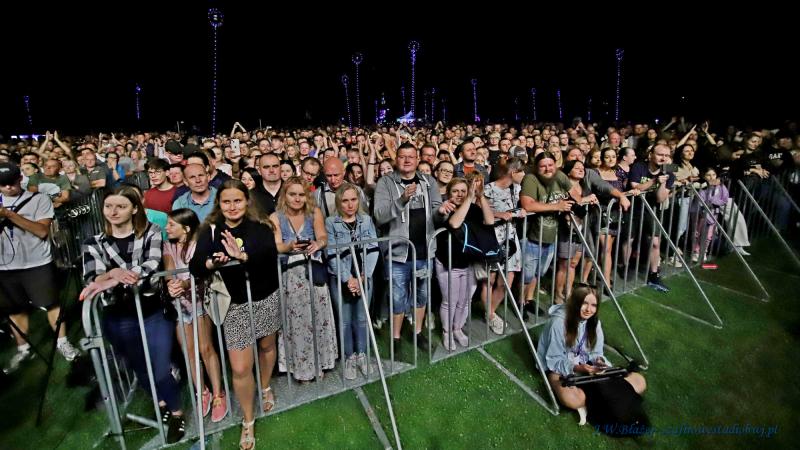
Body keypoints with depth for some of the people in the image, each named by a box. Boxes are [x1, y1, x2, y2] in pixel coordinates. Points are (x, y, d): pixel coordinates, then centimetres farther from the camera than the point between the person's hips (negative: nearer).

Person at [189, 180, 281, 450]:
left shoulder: (260, 227, -9)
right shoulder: (210, 230, -6)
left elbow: (270, 254, -28)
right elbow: (195, 267, -15)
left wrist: (243, 255, -45)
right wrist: (211, 263, -37)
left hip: (265, 298, 1)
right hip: (235, 305, 0)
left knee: (267, 346, 23)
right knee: (240, 368, -2)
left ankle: (266, 388, 53)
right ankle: (248, 421, 23)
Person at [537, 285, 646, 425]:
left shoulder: (594, 322, -1)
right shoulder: (559, 322, -21)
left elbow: (596, 353, 3)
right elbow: (553, 361, -16)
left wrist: (598, 361, -20)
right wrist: (576, 368, -31)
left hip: (586, 368, 6)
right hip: (561, 369, -6)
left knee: (639, 382, -8)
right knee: (573, 399, -40)